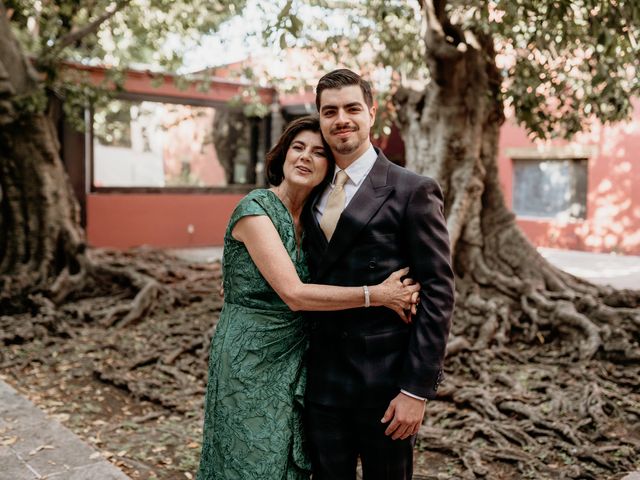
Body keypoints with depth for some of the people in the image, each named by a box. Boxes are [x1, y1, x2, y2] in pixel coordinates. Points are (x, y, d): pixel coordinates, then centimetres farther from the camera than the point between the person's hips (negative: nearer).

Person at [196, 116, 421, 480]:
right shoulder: (255, 209, -16)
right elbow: (294, 293, -24)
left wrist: (395, 291, -17)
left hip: (294, 361, 6)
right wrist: (377, 295, -22)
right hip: (250, 359, -6)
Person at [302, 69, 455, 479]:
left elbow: (438, 294, -12)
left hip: (386, 382, -4)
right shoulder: (314, 195, 9)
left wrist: (417, 389, -15)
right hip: (323, 382, 5)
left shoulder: (413, 192, -9)